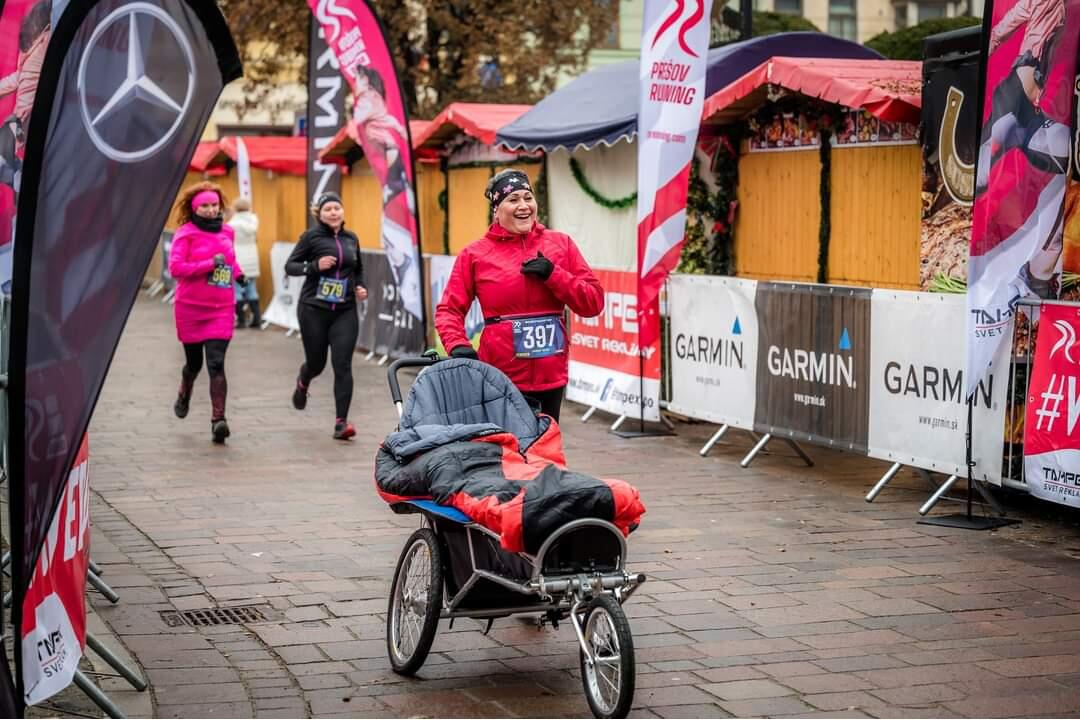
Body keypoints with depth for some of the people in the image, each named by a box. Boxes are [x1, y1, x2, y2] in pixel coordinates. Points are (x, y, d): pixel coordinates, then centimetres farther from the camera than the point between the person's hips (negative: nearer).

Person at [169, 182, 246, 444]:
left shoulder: (226, 232, 8)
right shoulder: (186, 233, -6)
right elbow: (175, 267, -18)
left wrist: (237, 272, 12)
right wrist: (210, 264, -22)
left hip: (221, 309, 2)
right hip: (191, 308, -2)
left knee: (216, 363, -11)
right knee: (194, 362, 14)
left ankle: (218, 420, -16)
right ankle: (184, 395, 48)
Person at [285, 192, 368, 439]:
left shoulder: (352, 239, 8)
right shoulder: (311, 237, -4)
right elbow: (290, 266, -4)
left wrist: (361, 288, 4)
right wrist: (314, 266, -20)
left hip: (345, 312, 2)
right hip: (314, 310, -2)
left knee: (342, 365, -9)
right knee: (316, 363, 10)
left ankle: (341, 422, -8)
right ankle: (302, 383, 48)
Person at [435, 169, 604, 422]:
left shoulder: (561, 244, 7)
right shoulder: (475, 255, 1)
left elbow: (594, 302, 4)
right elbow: (449, 310, 3)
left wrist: (553, 275, -9)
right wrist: (458, 346, -15)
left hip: (551, 376, 2)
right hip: (499, 377, -2)